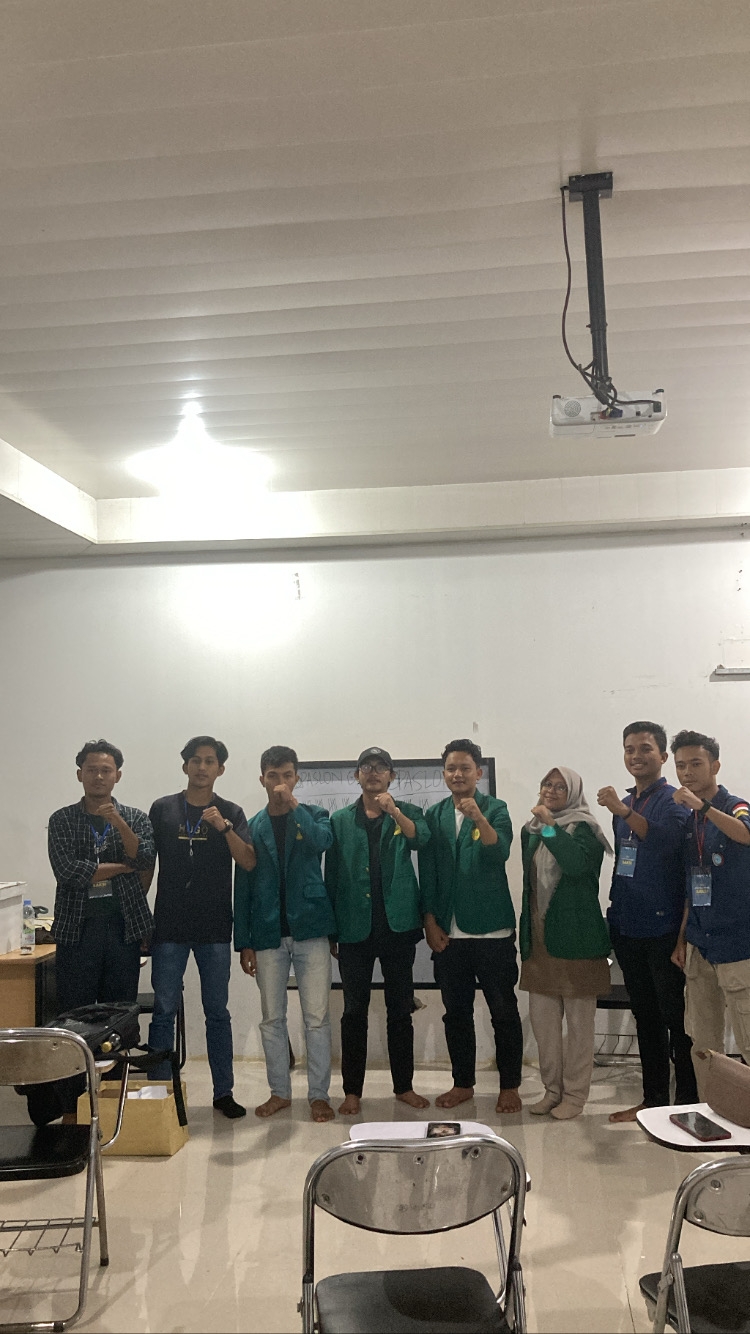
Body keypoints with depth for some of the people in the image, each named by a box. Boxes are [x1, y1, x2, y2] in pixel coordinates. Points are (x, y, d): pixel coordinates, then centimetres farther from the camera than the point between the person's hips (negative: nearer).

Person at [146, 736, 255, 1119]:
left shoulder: (231, 813, 4)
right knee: (164, 1011, 3)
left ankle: (224, 1092, 17)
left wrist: (223, 826, -20)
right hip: (169, 927, 0)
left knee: (217, 1012, 8)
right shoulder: (162, 809, 4)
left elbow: (249, 862, -8)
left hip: (215, 928, 0)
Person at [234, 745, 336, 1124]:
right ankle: (279, 1091, 22)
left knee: (317, 1017, -1)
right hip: (268, 933, 2)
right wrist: (244, 942, 3)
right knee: (272, 1018, 9)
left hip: (310, 928, -2)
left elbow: (323, 840, -18)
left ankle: (319, 1094, 9)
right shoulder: (252, 827, 8)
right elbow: (242, 886, 7)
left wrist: (293, 804, -17)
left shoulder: (313, 815, 6)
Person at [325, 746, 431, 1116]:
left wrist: (394, 812, -32)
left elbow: (421, 839, -16)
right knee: (354, 1011, 5)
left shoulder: (406, 813, 6)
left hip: (397, 925, 0)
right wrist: (329, 927, 3)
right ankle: (352, 1090, 15)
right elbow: (331, 874, 7)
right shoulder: (341, 820, 8)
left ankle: (404, 1086, 21)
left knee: (400, 1009, 9)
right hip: (355, 928, 0)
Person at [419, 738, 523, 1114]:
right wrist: (431, 921, 2)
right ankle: (463, 1083, 25)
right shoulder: (434, 815, 8)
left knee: (504, 1011, 3)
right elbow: (427, 872, 8)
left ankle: (509, 1086, 16)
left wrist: (479, 819, -35)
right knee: (456, 1012, 12)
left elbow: (500, 852, -18)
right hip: (448, 932, 3)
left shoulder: (495, 809, -1)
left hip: (491, 929, -3)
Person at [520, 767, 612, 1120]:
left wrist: (551, 826, -23)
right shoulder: (530, 830, 12)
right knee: (541, 1018, 10)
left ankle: (575, 1094, 14)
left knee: (579, 1019, 2)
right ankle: (552, 1089, 24)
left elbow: (577, 863, -26)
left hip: (574, 935, -6)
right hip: (538, 936, 6)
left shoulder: (582, 828, -6)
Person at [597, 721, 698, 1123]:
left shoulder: (673, 800, -7)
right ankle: (654, 1097, 23)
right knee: (644, 1014, 14)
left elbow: (668, 838, -28)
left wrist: (624, 812, -36)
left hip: (663, 927, -7)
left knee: (675, 1015, 1)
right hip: (627, 928, 7)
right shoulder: (623, 806, 14)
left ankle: (689, 1100, 12)